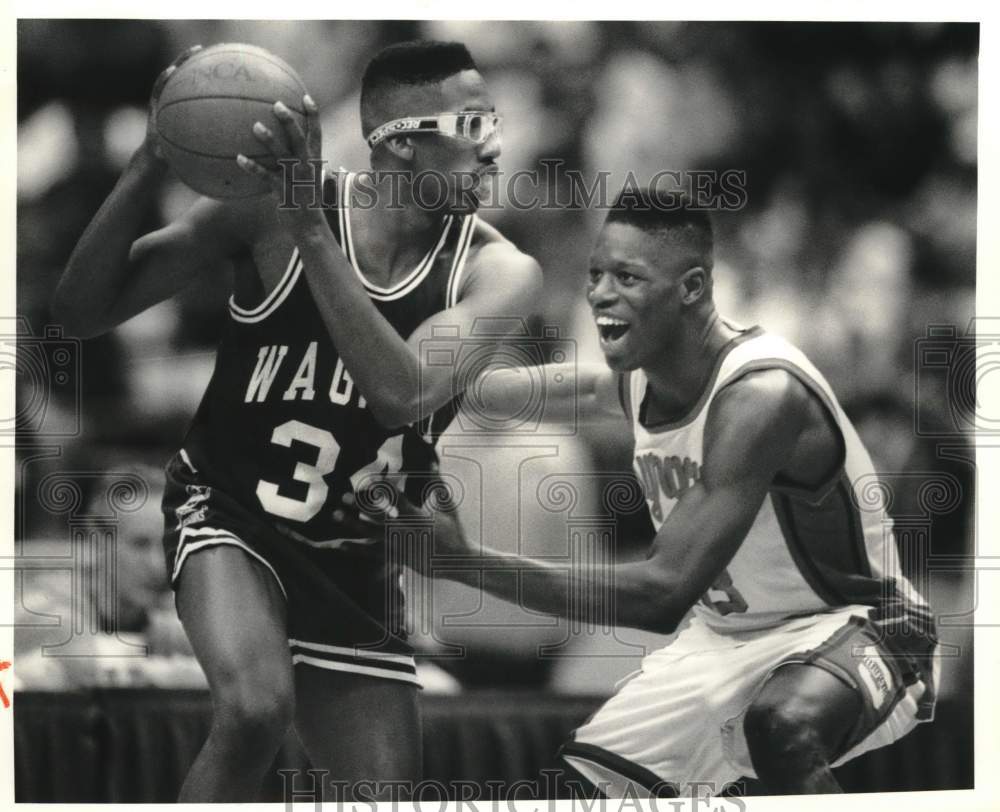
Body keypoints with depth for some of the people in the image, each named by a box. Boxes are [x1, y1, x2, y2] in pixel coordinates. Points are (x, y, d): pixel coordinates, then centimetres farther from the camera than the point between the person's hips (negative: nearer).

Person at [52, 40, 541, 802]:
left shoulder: (498, 273, -12)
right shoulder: (269, 208, -15)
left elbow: (404, 393, -31)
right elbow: (84, 310, -14)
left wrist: (311, 233, -37)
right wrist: (149, 167, -29)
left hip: (356, 565, 4)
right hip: (231, 512, -4)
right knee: (257, 705, -34)